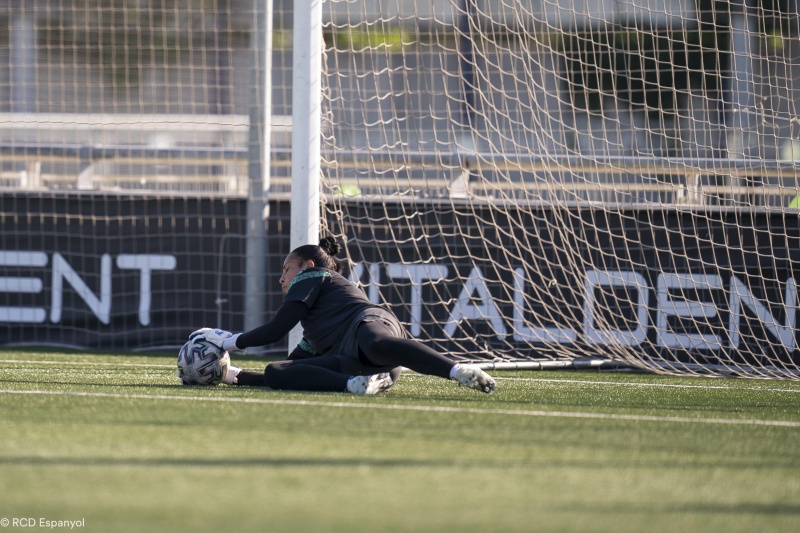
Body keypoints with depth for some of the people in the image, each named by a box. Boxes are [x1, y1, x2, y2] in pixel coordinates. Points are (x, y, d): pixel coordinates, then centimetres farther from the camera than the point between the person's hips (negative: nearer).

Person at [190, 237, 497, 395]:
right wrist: (235, 376, 43)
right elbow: (288, 370, 46)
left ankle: (460, 372, -63)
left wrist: (231, 342, 25)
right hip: (350, 363, 7)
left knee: (378, 345, -46)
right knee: (275, 374, -9)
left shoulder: (311, 277, 21)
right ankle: (356, 385, -33)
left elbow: (276, 331, 12)